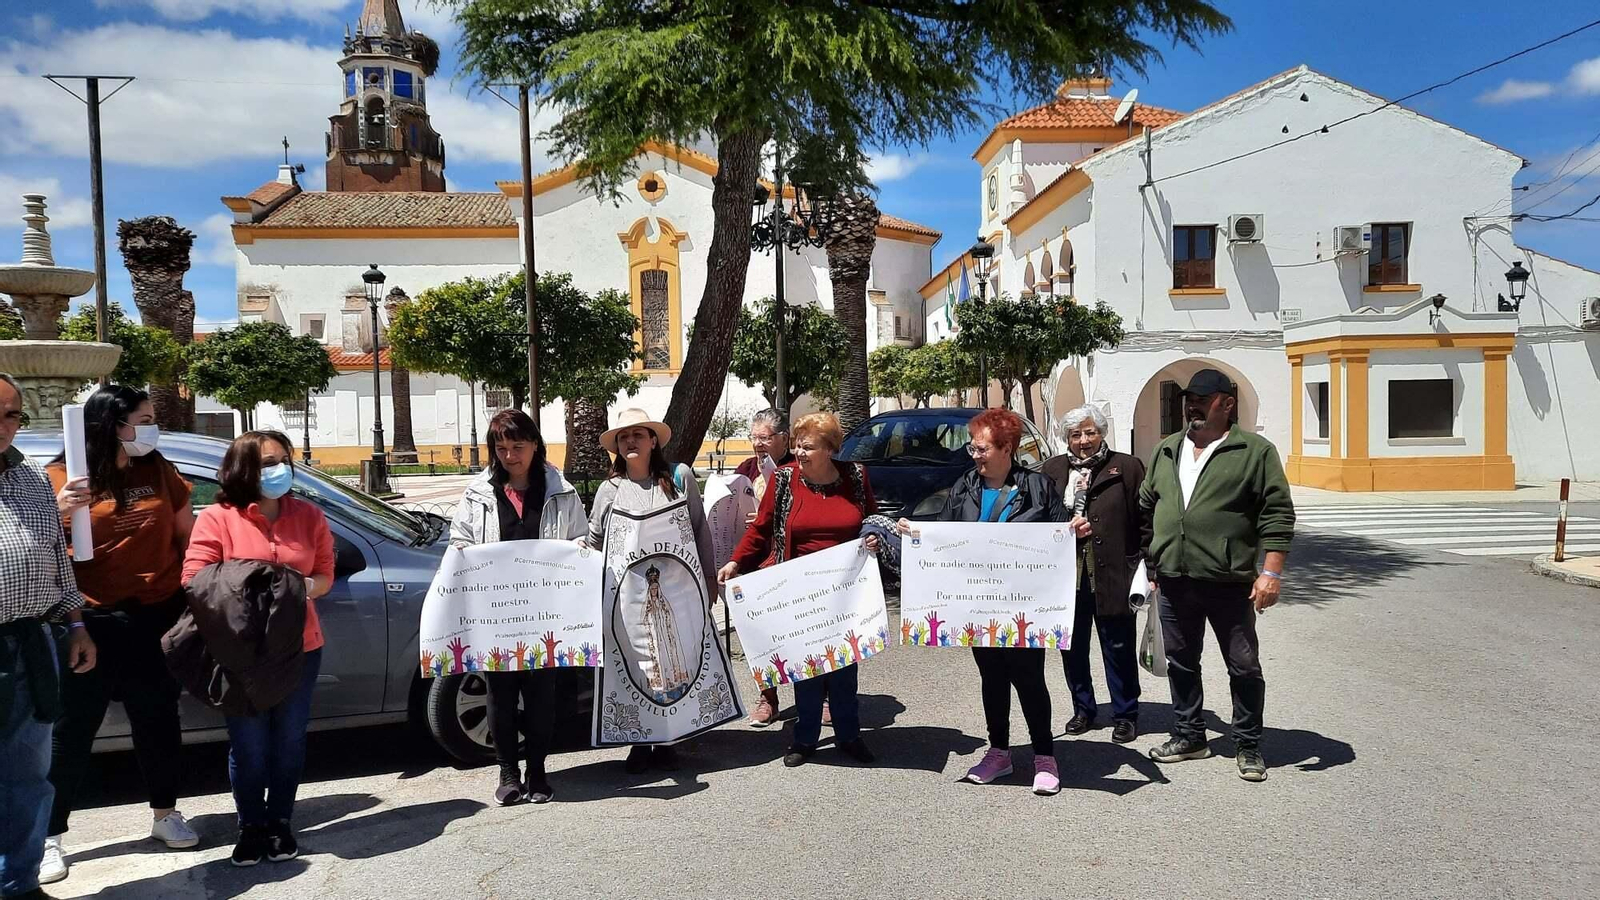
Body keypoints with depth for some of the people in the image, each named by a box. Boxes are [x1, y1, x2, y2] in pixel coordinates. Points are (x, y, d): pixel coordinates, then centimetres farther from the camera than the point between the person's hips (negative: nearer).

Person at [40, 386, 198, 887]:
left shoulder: (159, 471, 6)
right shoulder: (60, 477, -5)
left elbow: (188, 535, 11)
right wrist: (60, 512, -25)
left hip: (158, 618, 3)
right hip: (92, 622, -3)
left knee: (158, 720, 15)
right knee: (72, 731, 4)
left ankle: (164, 813, 31)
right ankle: (50, 836, 17)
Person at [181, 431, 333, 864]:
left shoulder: (309, 516, 5)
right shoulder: (217, 518, -5)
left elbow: (324, 575, 7)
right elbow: (194, 580, -9)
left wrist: (304, 587, -15)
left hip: (299, 648, 3)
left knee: (289, 740, 9)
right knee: (248, 744, 4)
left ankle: (280, 822, 25)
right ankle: (251, 827, 22)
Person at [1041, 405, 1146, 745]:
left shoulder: (1127, 467, -1)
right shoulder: (1052, 469, 9)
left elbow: (1143, 519, -5)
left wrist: (1144, 567, -12)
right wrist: (1066, 527, -8)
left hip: (1111, 574, -3)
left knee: (1118, 647, 5)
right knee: (1072, 646, 13)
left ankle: (1125, 715, 19)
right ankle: (1082, 709, 29)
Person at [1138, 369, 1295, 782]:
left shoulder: (1256, 451, -4)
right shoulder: (1165, 451, 12)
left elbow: (1277, 515, -7)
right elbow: (1146, 508, 18)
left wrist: (1270, 572, -14)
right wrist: (1150, 563, 15)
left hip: (1229, 582, -5)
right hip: (1174, 580, 5)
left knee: (1244, 666, 5)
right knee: (1180, 662, 13)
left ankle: (1248, 746, 19)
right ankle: (1189, 736, 27)